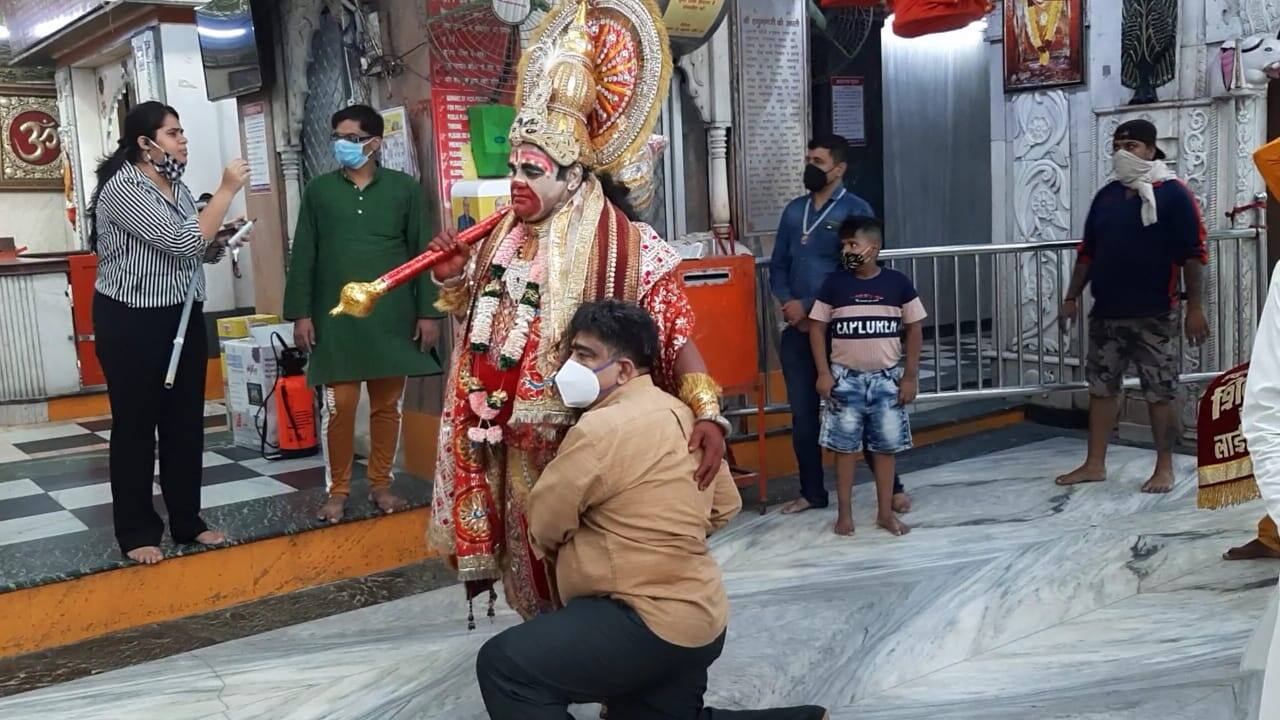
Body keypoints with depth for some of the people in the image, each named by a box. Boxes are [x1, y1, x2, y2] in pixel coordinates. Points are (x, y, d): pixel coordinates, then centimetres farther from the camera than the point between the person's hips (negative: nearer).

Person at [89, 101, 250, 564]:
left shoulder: (175, 185, 10)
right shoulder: (123, 187, -17)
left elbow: (195, 249, 19)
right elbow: (182, 241, -25)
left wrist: (220, 241, -3)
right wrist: (228, 190, -20)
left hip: (183, 318, 8)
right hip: (131, 324, -8)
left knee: (186, 422, 11)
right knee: (136, 425, 3)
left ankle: (187, 522, 22)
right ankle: (136, 532, 14)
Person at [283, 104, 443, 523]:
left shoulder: (404, 188, 4)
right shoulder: (318, 191, 6)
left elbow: (422, 253, 3)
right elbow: (303, 256, 5)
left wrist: (428, 312, -2)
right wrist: (301, 313, -1)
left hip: (392, 316, 0)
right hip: (336, 317, 0)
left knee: (387, 403, 7)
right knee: (339, 406, -2)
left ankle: (381, 484, 22)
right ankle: (337, 490, 12)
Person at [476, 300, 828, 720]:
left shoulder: (600, 429, -19)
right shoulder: (680, 414, 9)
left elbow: (544, 524, -9)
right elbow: (725, 506, 16)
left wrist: (571, 555, 11)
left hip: (653, 624, -10)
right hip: (700, 616, 10)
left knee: (503, 665, -10)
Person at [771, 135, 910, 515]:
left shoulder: (856, 210, -5)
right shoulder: (794, 210, 12)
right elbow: (778, 266, 13)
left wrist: (809, 306, -13)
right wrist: (787, 304, -6)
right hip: (796, 328, 5)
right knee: (803, 413, 9)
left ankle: (893, 487, 15)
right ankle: (812, 492, 21)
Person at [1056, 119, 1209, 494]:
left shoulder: (1173, 194, -7)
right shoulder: (1106, 196, 11)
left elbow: (1192, 255, -10)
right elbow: (1088, 251, 15)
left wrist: (1195, 308, -13)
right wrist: (1072, 297, 10)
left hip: (1154, 315, -6)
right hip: (1106, 312, 6)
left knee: (1160, 393, 2)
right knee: (1101, 386, 9)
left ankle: (1164, 468, 14)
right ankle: (1095, 464, 18)